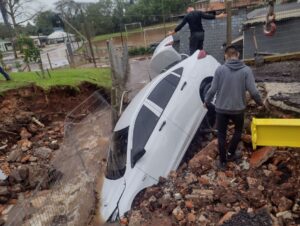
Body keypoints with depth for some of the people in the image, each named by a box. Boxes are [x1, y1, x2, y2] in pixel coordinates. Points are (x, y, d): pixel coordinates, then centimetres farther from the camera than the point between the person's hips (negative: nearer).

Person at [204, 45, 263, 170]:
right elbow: (253, 91, -10)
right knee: (238, 130, 28)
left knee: (221, 135, 13)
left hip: (221, 108, 0)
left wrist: (206, 101, 9)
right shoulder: (246, 70, -8)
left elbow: (213, 89, -8)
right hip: (238, 108, 0)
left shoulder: (220, 69, -8)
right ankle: (230, 154, 31)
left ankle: (223, 162, 23)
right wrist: (260, 102, 10)